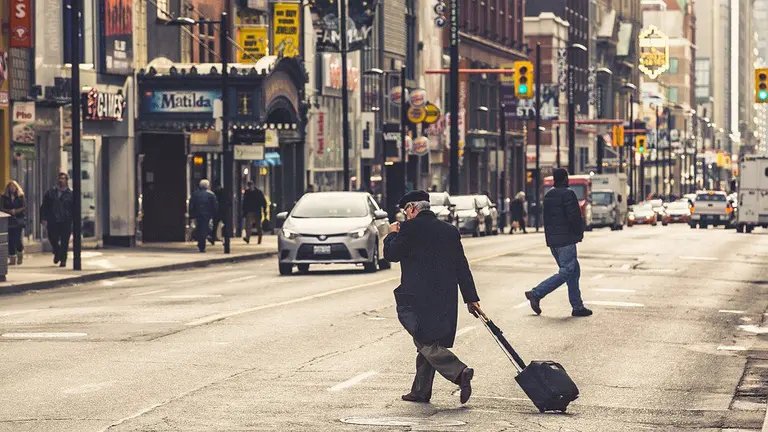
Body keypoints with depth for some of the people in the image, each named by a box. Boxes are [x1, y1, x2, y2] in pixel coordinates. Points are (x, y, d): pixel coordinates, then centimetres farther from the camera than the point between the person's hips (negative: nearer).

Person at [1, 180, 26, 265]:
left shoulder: (21, 196, 4)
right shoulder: (4, 197, 7)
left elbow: (24, 207, -2)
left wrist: (16, 211, -16)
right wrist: (9, 211, -16)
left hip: (19, 220, -2)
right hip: (9, 221, 2)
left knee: (17, 238, -7)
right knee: (11, 240, -1)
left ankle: (20, 256, 18)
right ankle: (12, 258, 8)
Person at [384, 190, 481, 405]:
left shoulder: (410, 228, -8)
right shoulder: (450, 230, 11)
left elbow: (391, 255, -4)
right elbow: (462, 266, 12)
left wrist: (392, 234, 15)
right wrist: (471, 297, 15)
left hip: (418, 299, -7)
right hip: (445, 297, 7)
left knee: (426, 344, -7)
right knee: (428, 343, 15)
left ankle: (459, 372, -25)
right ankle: (421, 391, 18)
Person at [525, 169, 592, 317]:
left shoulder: (548, 196, 14)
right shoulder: (568, 194, -13)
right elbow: (574, 217, -17)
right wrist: (579, 233, -3)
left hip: (552, 240, 9)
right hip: (566, 240, -9)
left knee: (574, 271, 13)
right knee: (566, 273, -6)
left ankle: (577, 306, 10)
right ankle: (536, 294, -12)